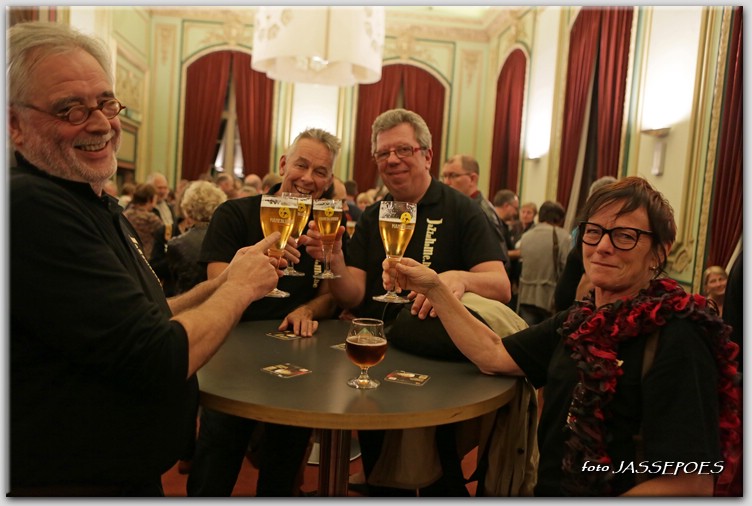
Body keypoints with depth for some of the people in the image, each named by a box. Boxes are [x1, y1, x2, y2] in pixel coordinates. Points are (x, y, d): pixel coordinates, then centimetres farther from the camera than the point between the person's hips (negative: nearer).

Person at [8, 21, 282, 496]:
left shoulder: (100, 206, 7)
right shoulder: (31, 208, -25)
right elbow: (159, 361, -27)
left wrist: (220, 286, -3)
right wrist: (240, 288, -13)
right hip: (68, 481, -9)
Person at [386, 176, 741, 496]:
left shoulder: (677, 339, -18)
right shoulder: (582, 318, 4)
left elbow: (692, 483, -20)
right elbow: (493, 355, 7)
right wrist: (434, 288, 0)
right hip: (546, 490, 6)